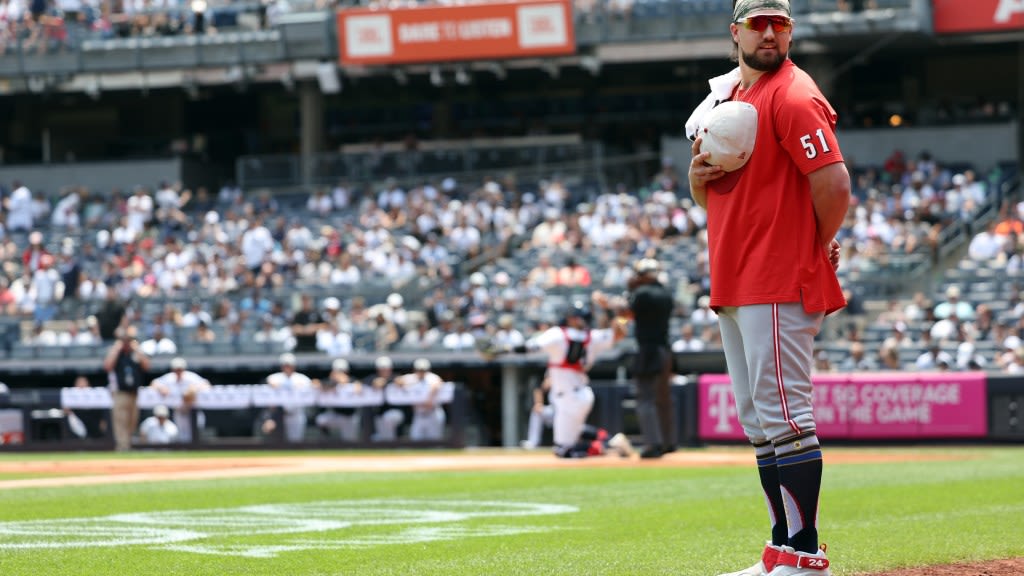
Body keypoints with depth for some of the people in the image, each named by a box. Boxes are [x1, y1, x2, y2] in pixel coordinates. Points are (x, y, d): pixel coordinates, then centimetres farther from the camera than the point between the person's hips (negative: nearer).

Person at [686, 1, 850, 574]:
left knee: (784, 418, -11)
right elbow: (708, 194, 24)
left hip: (781, 288, -10)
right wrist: (698, 173, 1)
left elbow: (835, 186, -19)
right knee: (759, 424, 12)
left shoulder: (793, 97, -11)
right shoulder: (726, 97, 18)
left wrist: (816, 250, -5)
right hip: (733, 285, 10)